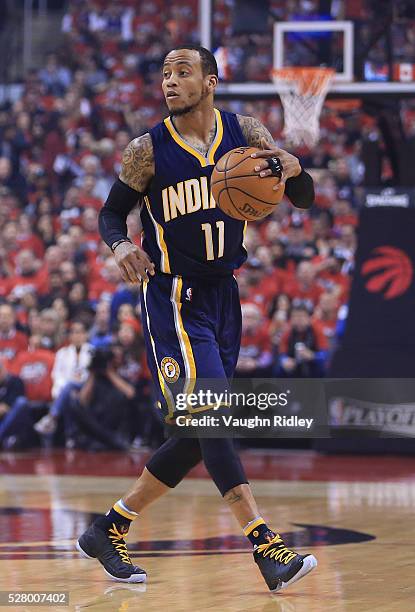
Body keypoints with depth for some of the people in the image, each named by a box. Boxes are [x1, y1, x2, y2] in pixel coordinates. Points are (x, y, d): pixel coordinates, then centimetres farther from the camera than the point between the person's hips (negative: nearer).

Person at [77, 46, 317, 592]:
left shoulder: (245, 134, 0)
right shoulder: (148, 151, -8)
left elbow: (306, 199, 2)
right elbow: (111, 213, 3)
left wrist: (293, 168, -21)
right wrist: (122, 246, -20)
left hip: (222, 295, 5)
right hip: (172, 298, -5)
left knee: (198, 437, 7)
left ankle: (108, 531, 20)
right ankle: (267, 547, -22)